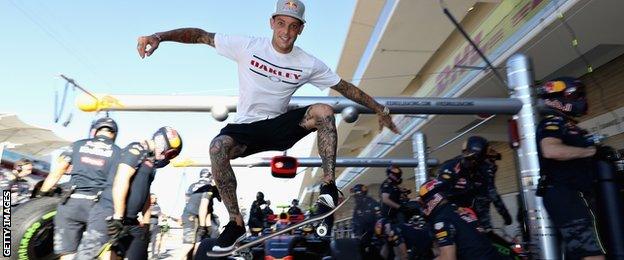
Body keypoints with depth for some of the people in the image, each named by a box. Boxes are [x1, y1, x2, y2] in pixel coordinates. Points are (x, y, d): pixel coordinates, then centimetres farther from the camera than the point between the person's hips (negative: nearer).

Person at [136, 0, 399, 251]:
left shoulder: (309, 64, -3)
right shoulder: (247, 46, -8)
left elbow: (346, 87, 5)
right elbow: (201, 36, -8)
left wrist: (380, 110, 7)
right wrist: (159, 36, -21)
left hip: (279, 127, 1)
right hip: (245, 128, -1)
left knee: (324, 111, -25)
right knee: (218, 148, -33)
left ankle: (328, 187, -21)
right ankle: (236, 224, -18)